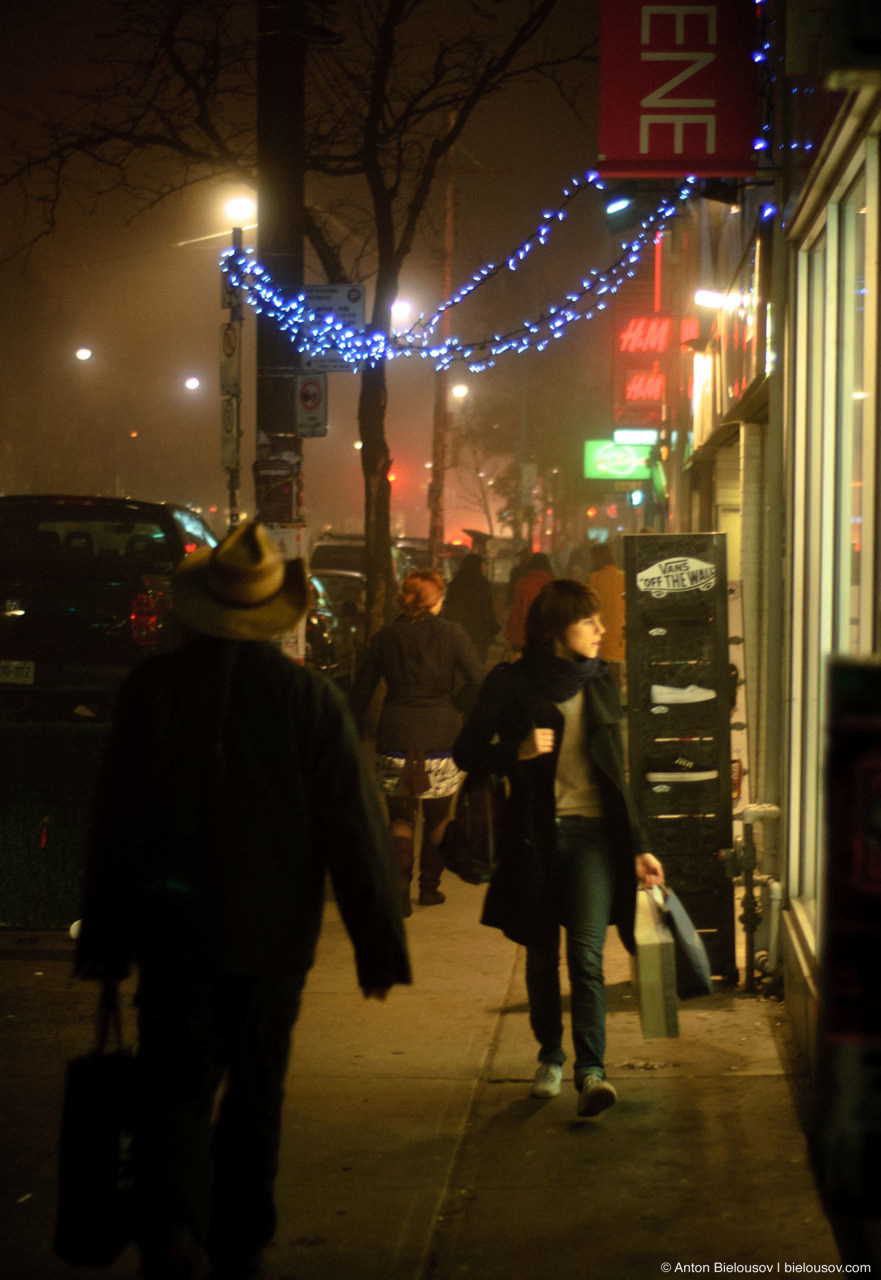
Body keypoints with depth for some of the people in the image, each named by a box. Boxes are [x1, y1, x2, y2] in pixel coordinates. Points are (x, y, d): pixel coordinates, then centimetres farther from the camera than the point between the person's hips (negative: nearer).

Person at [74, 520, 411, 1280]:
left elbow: (113, 825, 0)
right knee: (256, 1096, 15)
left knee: (174, 1092, 1)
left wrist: (104, 946, 8)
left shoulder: (150, 688, -4)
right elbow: (354, 828, -7)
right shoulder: (310, 698, -7)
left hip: (174, 931, 0)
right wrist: (379, 945, -1)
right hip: (274, 932, 1)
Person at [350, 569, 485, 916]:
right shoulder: (451, 633, -5)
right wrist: (455, 704, 5)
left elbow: (362, 688, 4)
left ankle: (400, 878, -11)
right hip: (441, 737, -1)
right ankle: (429, 886, 20)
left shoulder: (385, 637, 2)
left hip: (395, 739, 1)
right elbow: (478, 679, -11)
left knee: (400, 816, 8)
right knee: (437, 816, 15)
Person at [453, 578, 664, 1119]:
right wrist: (519, 752, -17)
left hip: (593, 833, 1)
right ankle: (551, 1055, 29)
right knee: (542, 954, 10)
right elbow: (467, 751, 1)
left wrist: (638, 847, 13)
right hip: (535, 834, -1)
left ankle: (592, 1070, -18)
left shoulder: (600, 685, 11)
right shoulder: (512, 684, -1)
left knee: (586, 952, -13)